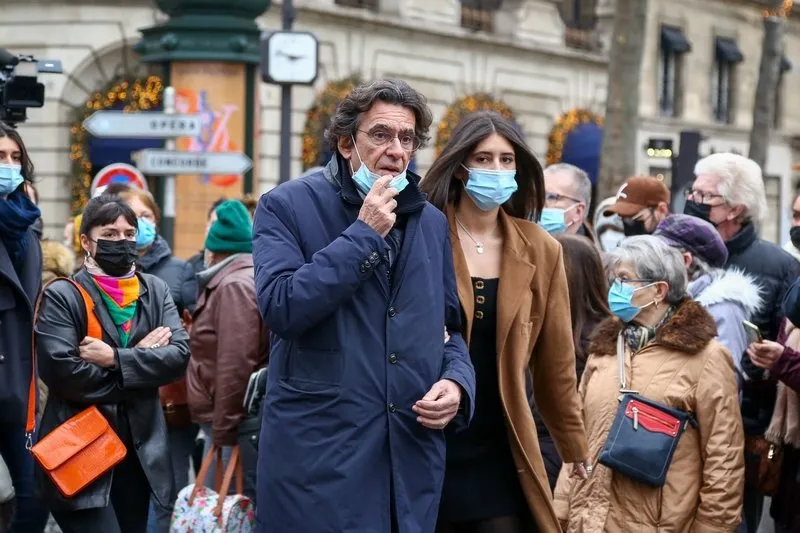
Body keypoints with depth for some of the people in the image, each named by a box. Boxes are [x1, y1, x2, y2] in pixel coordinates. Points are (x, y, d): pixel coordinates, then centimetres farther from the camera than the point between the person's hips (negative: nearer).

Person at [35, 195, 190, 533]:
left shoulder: (156, 290, 9)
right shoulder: (62, 296, -5)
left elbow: (180, 354, -4)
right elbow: (62, 371, -17)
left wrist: (116, 359, -16)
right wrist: (140, 358, -11)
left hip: (140, 450, 5)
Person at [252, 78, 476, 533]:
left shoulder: (433, 223, 14)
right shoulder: (287, 207, -3)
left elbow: (452, 328, 20)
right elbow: (281, 307, -18)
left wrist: (458, 382, -2)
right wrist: (364, 233, -15)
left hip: (413, 457, 5)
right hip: (317, 454, -5)